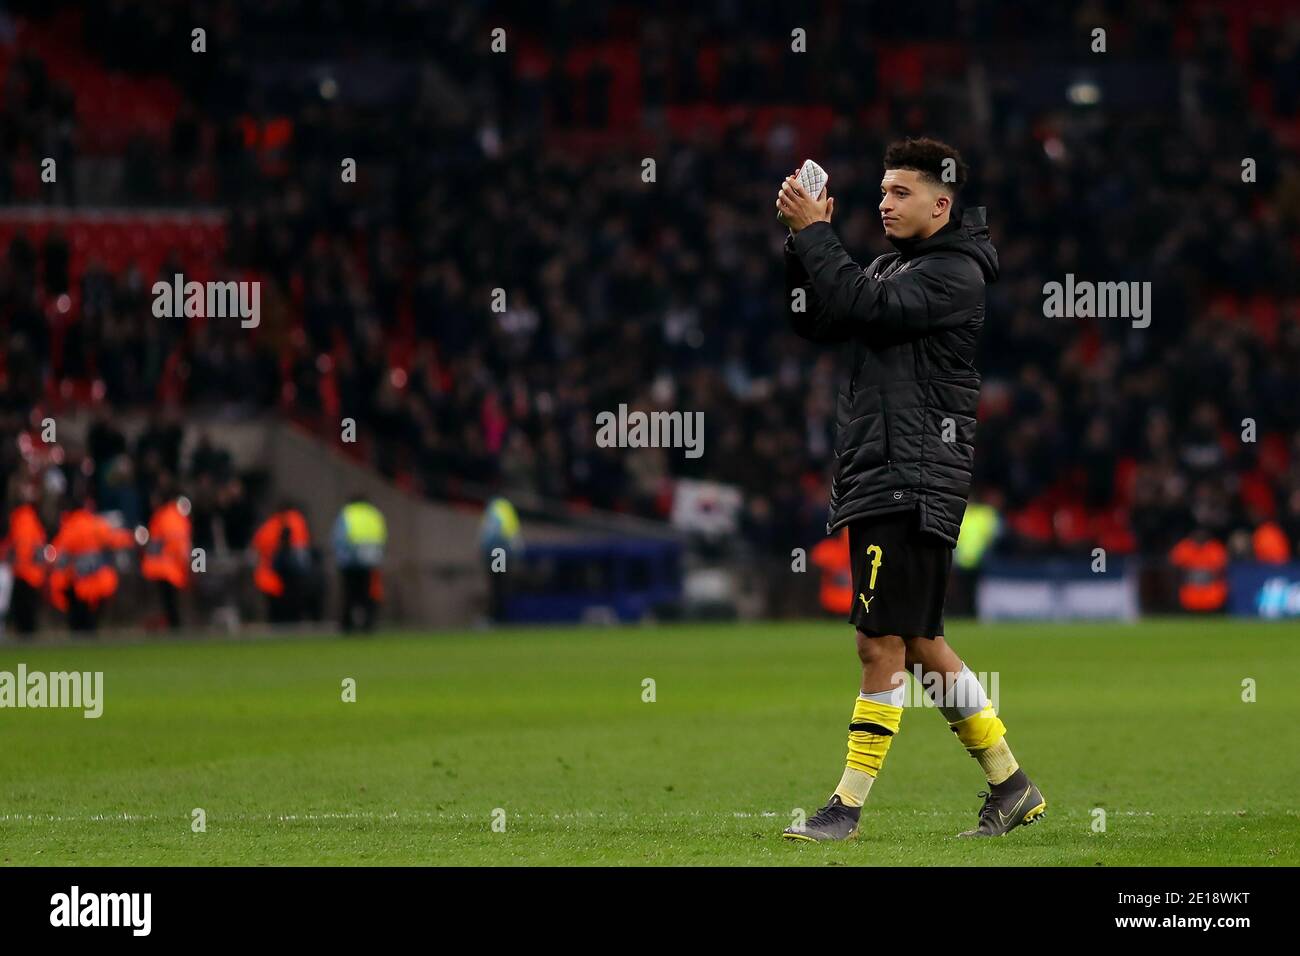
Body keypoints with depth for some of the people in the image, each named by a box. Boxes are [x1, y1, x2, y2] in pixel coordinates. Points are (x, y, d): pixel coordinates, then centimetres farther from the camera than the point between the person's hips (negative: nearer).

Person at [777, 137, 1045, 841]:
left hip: (913, 485, -10)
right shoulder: (891, 265, 19)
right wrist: (802, 241, 2)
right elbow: (817, 322, 14)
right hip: (874, 479, 10)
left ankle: (848, 806, -5)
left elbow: (866, 307, -20)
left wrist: (814, 233, -12)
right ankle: (1011, 788, 19)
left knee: (883, 644, -8)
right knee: (922, 643, 12)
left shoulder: (955, 274, -8)